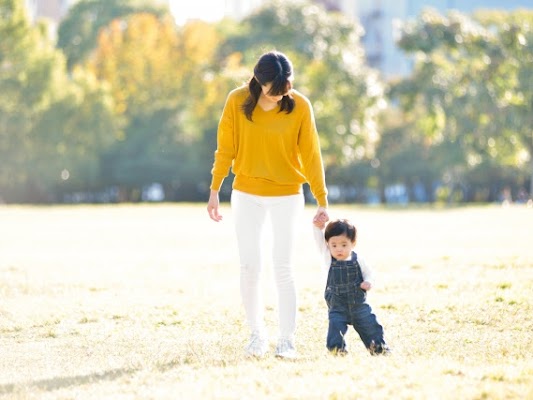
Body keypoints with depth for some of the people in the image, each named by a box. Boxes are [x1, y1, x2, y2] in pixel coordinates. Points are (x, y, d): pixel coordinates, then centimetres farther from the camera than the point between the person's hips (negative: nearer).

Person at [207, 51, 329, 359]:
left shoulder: (300, 105, -10)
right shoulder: (238, 101, -8)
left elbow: (311, 154, -6)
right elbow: (225, 149, 0)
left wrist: (322, 201, -7)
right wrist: (215, 190, -2)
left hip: (287, 196, -1)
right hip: (247, 195, 1)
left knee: (283, 269, -3)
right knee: (250, 268, 1)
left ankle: (287, 340, 1)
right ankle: (257, 334, 14)